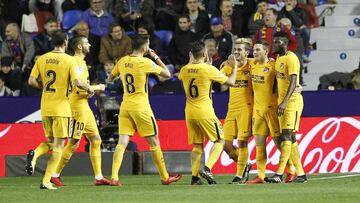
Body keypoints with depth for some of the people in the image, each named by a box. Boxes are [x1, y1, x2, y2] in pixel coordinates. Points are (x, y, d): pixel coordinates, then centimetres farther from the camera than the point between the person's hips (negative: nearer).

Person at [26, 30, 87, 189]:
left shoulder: (42, 59, 5)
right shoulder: (69, 60, -7)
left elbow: (32, 81, 1)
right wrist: (88, 89, 4)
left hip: (45, 108, 5)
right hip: (61, 106, -4)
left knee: (50, 142, 19)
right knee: (58, 144, 2)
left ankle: (34, 154, -14)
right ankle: (46, 181, -6)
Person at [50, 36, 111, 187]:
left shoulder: (81, 62, 19)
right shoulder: (76, 62, -13)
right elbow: (78, 83, -26)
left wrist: (90, 89, 10)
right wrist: (95, 88, -13)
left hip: (84, 106, 10)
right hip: (78, 106, -10)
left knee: (96, 140, 9)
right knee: (74, 143, -8)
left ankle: (98, 177, 11)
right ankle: (55, 175, -2)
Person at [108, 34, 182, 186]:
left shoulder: (122, 61, 4)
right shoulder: (146, 63, -11)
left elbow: (110, 79, 18)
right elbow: (167, 74, -3)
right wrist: (156, 58, 6)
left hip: (125, 106, 4)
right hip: (141, 108, -4)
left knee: (122, 142, -2)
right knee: (154, 142, 7)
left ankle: (114, 177, -15)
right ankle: (164, 177, 16)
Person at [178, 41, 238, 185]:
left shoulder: (185, 70, 3)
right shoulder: (209, 69, -11)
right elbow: (231, 82, -2)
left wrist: (191, 61, 33)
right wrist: (234, 67, 14)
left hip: (190, 113, 5)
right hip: (205, 113, -5)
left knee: (197, 146, 12)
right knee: (219, 141, 7)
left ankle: (195, 176, 2)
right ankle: (207, 169, -12)